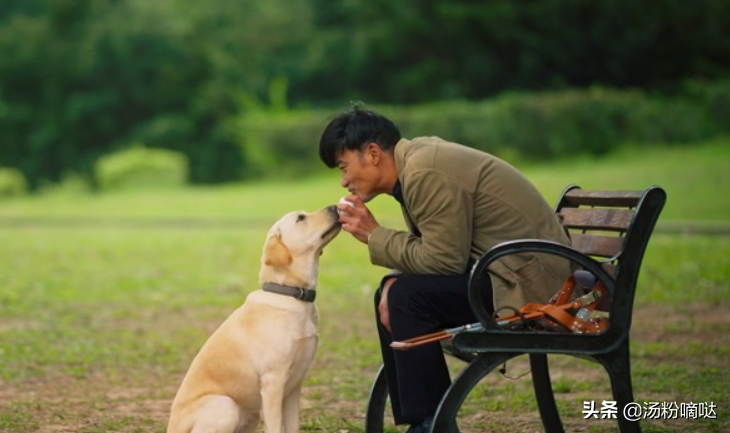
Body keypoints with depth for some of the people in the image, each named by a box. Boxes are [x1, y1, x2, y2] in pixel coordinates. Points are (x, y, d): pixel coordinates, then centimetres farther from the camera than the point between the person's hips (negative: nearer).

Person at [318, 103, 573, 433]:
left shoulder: (425, 173, -19)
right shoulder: (415, 162, 11)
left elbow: (444, 259, -22)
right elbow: (436, 251, 13)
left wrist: (374, 236, -12)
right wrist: (395, 283, -6)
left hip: (527, 281, -10)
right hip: (506, 268, 10)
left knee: (408, 296, -20)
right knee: (390, 294, 9)